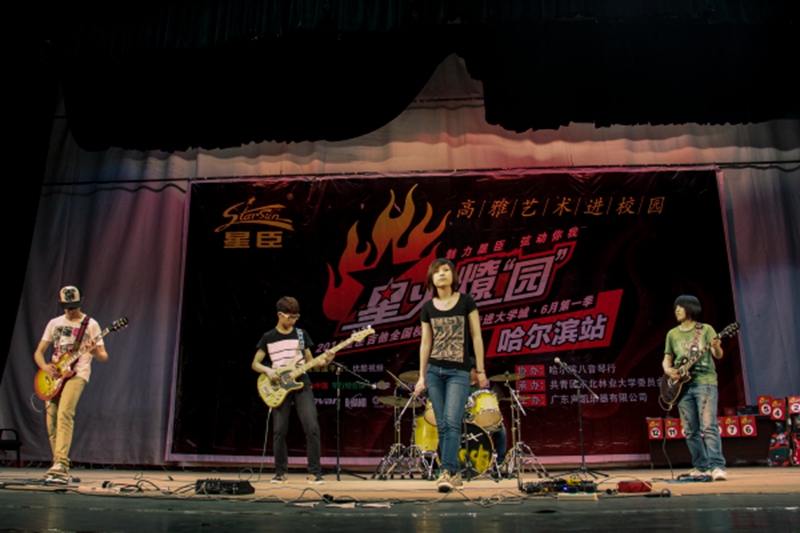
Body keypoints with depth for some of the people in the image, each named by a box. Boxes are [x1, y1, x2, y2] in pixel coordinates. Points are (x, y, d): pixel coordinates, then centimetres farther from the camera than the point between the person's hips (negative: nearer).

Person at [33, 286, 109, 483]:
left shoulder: (91, 324, 1)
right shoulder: (54, 323, 13)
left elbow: (104, 357, 0)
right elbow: (38, 352, 14)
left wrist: (95, 353, -24)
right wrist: (45, 366, -7)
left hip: (77, 374, -5)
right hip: (54, 376, 5)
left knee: (64, 413, -24)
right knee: (51, 420, 2)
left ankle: (60, 465, -30)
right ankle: (60, 467, 15)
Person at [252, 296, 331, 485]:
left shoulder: (301, 334, 10)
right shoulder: (268, 337, 6)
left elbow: (309, 361, 13)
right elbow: (255, 364, 8)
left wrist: (324, 361, -6)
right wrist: (268, 370, -12)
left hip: (301, 384, 1)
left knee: (312, 428, -10)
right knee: (279, 431, 0)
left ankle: (315, 472, -1)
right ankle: (280, 473, 15)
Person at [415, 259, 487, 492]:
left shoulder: (466, 302, -1)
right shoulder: (428, 308, 6)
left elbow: (476, 336, 0)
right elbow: (425, 343, 10)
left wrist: (481, 370, -1)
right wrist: (421, 376, 8)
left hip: (459, 372, -3)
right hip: (434, 371, 3)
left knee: (452, 421, -16)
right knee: (442, 425, 5)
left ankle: (446, 472, -15)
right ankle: (455, 473, 15)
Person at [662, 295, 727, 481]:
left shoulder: (706, 329, 4)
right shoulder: (672, 334, 15)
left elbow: (718, 355, -3)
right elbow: (667, 359, 18)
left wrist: (716, 347, -25)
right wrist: (668, 369, -3)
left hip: (705, 381, -4)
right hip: (683, 385, 4)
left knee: (708, 426, -13)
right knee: (691, 431, 5)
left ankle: (717, 466, -13)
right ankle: (701, 466, 14)